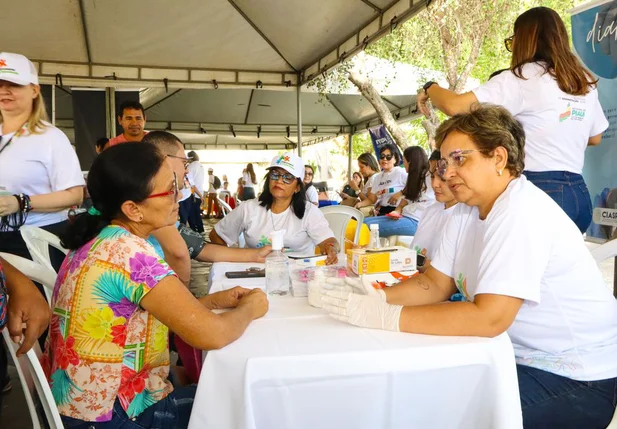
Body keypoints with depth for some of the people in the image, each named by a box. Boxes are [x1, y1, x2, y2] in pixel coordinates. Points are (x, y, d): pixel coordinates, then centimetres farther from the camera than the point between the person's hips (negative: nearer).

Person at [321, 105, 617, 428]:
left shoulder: (522, 213, -25)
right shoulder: (467, 209, 3)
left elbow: (488, 317, -32)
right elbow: (435, 284, 2)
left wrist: (383, 316, -31)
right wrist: (378, 298, -15)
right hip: (519, 354, 7)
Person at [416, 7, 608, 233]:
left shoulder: (522, 78, -8)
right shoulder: (586, 83, 12)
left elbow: (454, 106, -16)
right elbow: (594, 138, 24)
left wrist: (430, 88, 4)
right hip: (579, 194, 7)